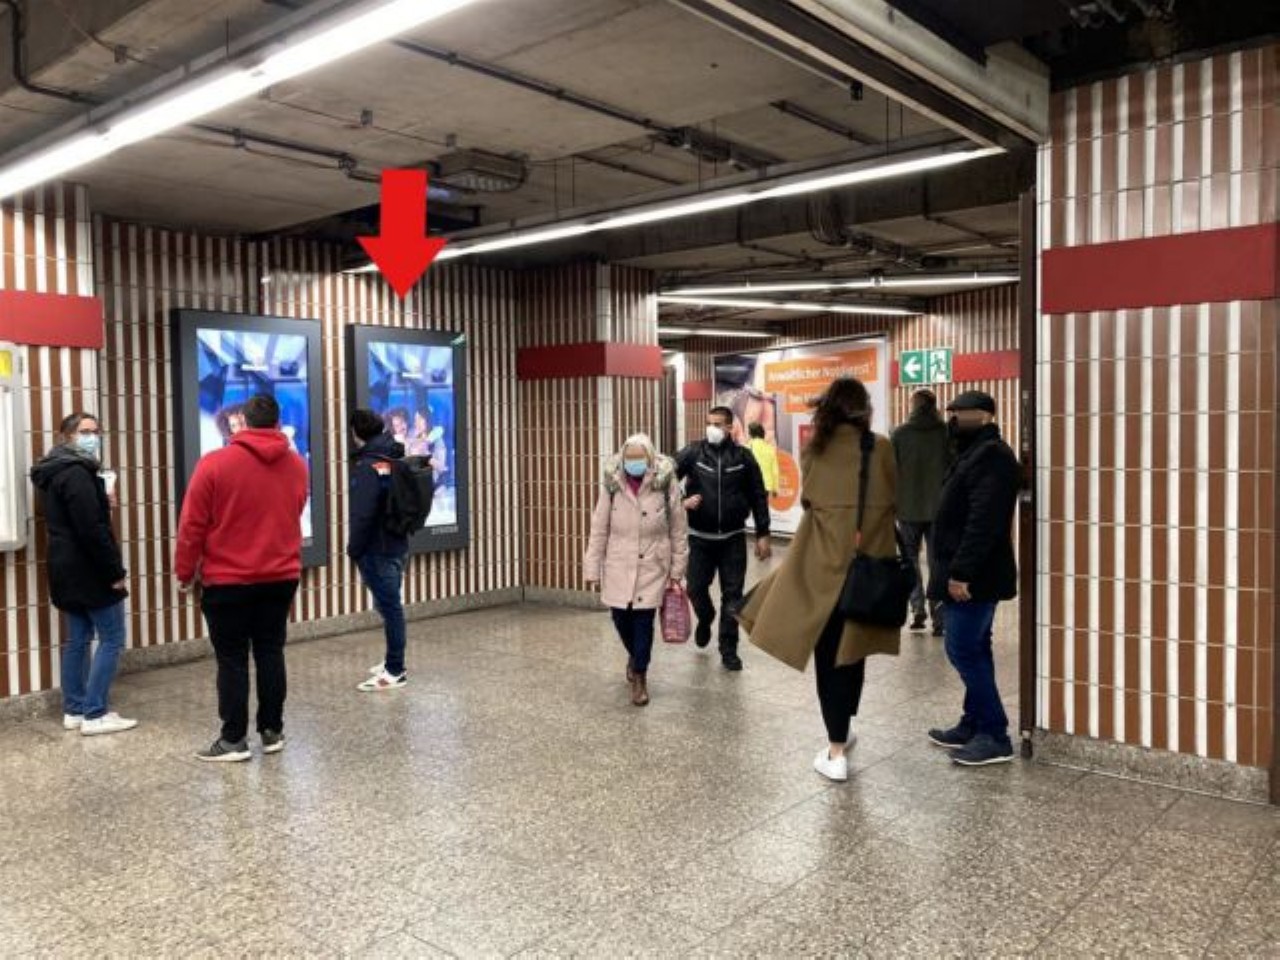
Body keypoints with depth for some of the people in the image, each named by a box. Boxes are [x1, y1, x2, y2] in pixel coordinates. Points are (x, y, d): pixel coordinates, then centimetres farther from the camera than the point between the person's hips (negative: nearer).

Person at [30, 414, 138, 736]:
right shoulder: (76, 474, -18)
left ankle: (74, 710, 20)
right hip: (88, 570, -10)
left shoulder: (53, 473, 15)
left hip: (67, 569, 10)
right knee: (111, 638, -3)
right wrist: (115, 571, -18)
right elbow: (92, 530, -23)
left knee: (79, 638, 14)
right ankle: (94, 714, -2)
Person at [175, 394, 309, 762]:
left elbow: (192, 525, -7)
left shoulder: (215, 464, -10)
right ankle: (272, 731, 17)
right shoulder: (297, 466, 3)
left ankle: (234, 739, 8)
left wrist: (185, 571, 2)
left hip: (227, 580, -4)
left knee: (232, 659, 4)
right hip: (281, 576, 4)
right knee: (270, 653, 11)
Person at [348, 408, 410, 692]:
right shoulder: (394, 460, 11)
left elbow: (362, 514, -20)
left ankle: (395, 671, 0)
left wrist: (354, 549, -10)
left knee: (388, 606, -5)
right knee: (390, 605, 16)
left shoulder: (367, 466, -16)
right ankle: (393, 663, 26)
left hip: (376, 549, -9)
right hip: (395, 543, 9)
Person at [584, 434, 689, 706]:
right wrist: (592, 569, -1)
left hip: (652, 566, -2)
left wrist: (677, 569, 0)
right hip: (618, 565, 2)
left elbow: (678, 529, -2)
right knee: (621, 619, 9)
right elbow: (599, 529, 0)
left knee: (644, 621, -3)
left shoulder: (666, 482, -9)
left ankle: (640, 677, 15)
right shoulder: (612, 484, -5)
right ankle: (635, 656, 41)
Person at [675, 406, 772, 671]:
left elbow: (758, 496, 2)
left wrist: (763, 534, 0)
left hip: (733, 538, 0)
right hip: (700, 537, 0)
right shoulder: (692, 453, -4)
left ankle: (729, 650, 15)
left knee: (732, 595, 3)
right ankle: (705, 619, 40)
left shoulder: (743, 457, -3)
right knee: (696, 588, 7)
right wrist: (682, 500, -19)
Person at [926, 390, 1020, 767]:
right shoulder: (977, 452, 17)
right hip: (969, 573, 11)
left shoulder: (991, 455, -17)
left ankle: (995, 736, 0)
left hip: (973, 576, -11)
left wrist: (961, 572, -27)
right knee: (973, 650, 15)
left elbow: (983, 522, -26)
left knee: (963, 651, -8)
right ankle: (974, 725, 24)